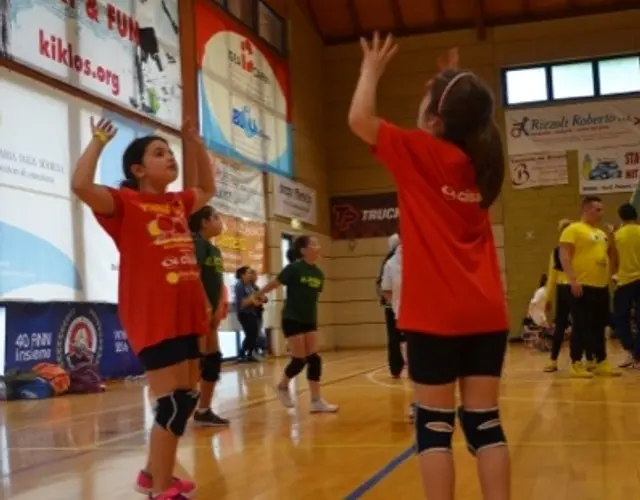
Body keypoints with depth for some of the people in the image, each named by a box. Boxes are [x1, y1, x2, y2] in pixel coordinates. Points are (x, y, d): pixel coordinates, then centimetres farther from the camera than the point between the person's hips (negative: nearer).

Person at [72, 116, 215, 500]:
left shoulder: (178, 204, 15)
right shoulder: (126, 203, -6)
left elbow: (208, 189, 35)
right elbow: (81, 185, -23)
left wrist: (198, 146, 25)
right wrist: (99, 141, -13)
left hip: (187, 316, 8)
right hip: (154, 320, -8)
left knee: (187, 400, 16)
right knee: (173, 404, -9)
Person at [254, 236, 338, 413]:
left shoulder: (318, 273, 3)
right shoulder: (294, 268, -15)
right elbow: (273, 284, -9)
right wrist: (256, 297, -1)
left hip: (309, 321, 6)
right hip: (292, 319, -6)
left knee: (314, 359, 0)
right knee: (300, 359, -5)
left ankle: (316, 401, 2)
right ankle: (282, 386, 22)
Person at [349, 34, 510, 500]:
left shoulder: (419, 152, -8)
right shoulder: (481, 160, 8)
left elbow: (359, 118, -5)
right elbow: (467, 121, 32)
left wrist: (372, 69, 9)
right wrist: (458, 85, 28)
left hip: (435, 316, -5)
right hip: (487, 314, 5)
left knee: (434, 426, 1)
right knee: (484, 422, 8)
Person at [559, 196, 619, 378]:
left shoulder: (601, 233, 19)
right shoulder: (573, 229, -5)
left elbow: (611, 255, 26)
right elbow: (564, 256, -13)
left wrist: (611, 240, 8)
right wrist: (573, 279, -22)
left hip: (601, 287, 8)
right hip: (582, 287, -8)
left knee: (599, 326, 11)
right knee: (581, 326, -5)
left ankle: (602, 363, 18)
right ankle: (576, 365, 0)